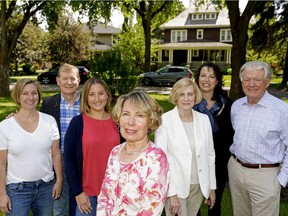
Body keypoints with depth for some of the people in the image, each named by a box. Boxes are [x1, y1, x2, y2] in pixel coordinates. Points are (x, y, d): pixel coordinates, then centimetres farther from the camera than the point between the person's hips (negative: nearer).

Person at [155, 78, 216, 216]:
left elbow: (210, 154, 7)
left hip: (199, 185, 4)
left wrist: (212, 187, 9)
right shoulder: (165, 120, -13)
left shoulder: (204, 119, 0)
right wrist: (171, 193, -15)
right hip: (175, 186, -4)